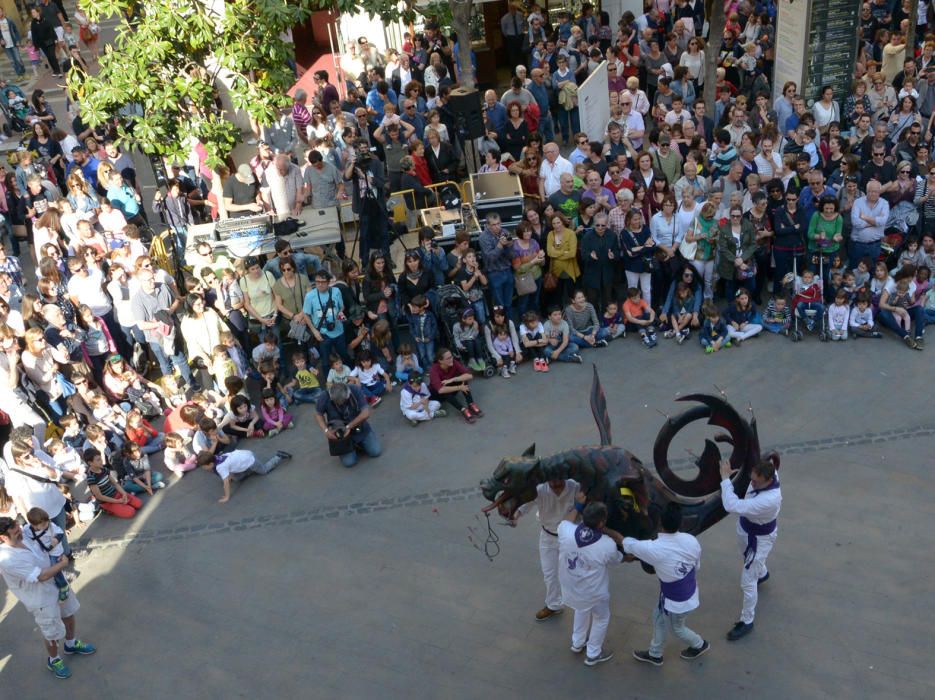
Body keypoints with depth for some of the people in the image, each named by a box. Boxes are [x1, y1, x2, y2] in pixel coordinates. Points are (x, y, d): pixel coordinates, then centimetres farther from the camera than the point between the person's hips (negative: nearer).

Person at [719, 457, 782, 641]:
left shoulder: (769, 499, -46)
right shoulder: (768, 473, -23)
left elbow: (732, 506, -49)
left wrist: (725, 478, -42)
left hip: (759, 538, -8)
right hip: (745, 528, 8)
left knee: (747, 582, 4)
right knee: (750, 558, 37)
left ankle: (746, 622, 23)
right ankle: (762, 574, 71)